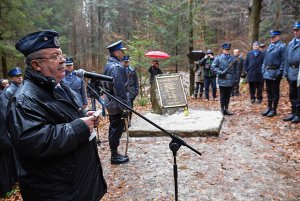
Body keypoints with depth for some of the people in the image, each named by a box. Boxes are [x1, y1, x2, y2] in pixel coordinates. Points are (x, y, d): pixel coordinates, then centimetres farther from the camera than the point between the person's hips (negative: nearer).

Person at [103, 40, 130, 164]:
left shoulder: (108, 65, 12)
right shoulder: (117, 67, -19)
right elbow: (120, 89, -24)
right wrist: (125, 107, -20)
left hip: (110, 102, 10)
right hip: (117, 104, -10)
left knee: (113, 129, 17)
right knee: (117, 130, 0)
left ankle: (114, 153, 29)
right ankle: (115, 156, 11)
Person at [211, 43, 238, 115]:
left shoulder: (233, 59, 9)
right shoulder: (218, 58, 0)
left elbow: (236, 69, 14)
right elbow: (213, 67, -5)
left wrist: (235, 78, 9)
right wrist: (220, 72, -14)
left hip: (231, 80, 3)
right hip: (222, 80, -3)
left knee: (228, 96, 9)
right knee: (223, 95, 4)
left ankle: (226, 109, 19)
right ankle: (222, 109, 13)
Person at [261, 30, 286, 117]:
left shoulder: (282, 46, -8)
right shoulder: (270, 46, 14)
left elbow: (283, 61, -14)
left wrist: (280, 72, -19)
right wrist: (263, 68, 11)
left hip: (275, 73, -7)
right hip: (267, 72, 7)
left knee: (275, 92, 2)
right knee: (269, 91, 14)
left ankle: (274, 110, 11)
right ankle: (269, 108, 25)